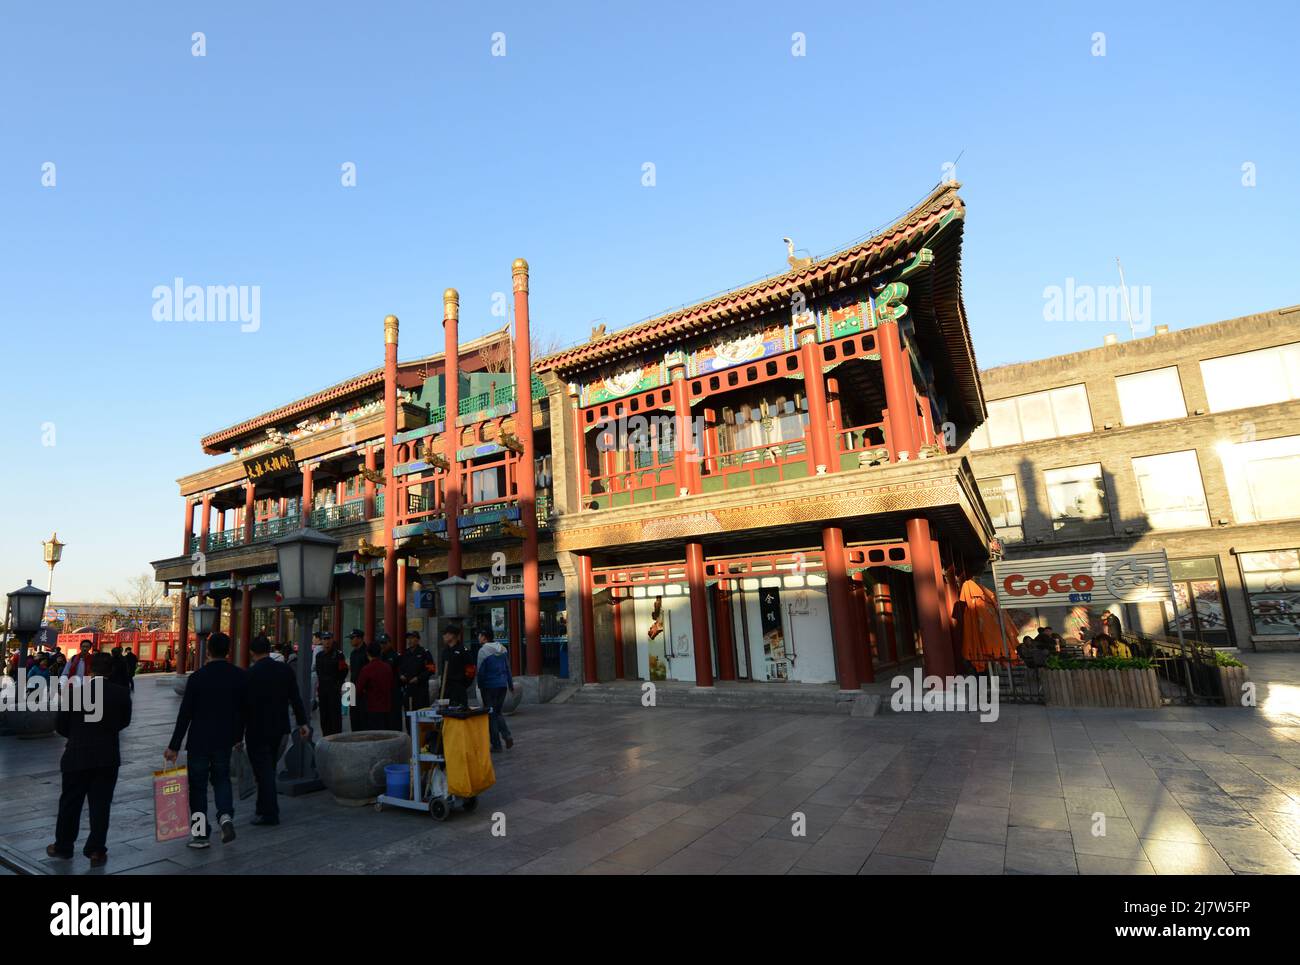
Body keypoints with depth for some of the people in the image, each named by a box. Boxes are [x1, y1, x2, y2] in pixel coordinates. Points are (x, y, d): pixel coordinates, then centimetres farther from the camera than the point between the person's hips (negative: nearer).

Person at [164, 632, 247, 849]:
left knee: (198, 784, 10)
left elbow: (185, 714, -11)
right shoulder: (240, 676, -4)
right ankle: (225, 816, 0)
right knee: (221, 778, 20)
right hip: (225, 740, 2)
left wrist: (174, 746, -4)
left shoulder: (197, 677, -13)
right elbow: (244, 710, 3)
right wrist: (238, 736, 16)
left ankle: (200, 833, 14)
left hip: (199, 741, -2)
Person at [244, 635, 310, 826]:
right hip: (278, 728, 5)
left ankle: (270, 813, 4)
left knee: (263, 771, 1)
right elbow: (296, 698, 0)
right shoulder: (285, 670, 0)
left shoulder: (249, 674, -14)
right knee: (268, 769, 19)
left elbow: (244, 705, -11)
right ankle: (263, 808, 29)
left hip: (257, 730, -5)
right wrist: (303, 722, 5)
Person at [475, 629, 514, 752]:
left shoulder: (483, 651, -12)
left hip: (489, 686, -6)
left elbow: (480, 671, -10)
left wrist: (480, 685, 4)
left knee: (491, 714, 6)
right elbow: (508, 668, 11)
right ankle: (507, 736, 1)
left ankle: (496, 744, 8)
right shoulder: (503, 649, 6)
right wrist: (511, 683, 17)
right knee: (499, 712, 19)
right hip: (503, 685, 6)